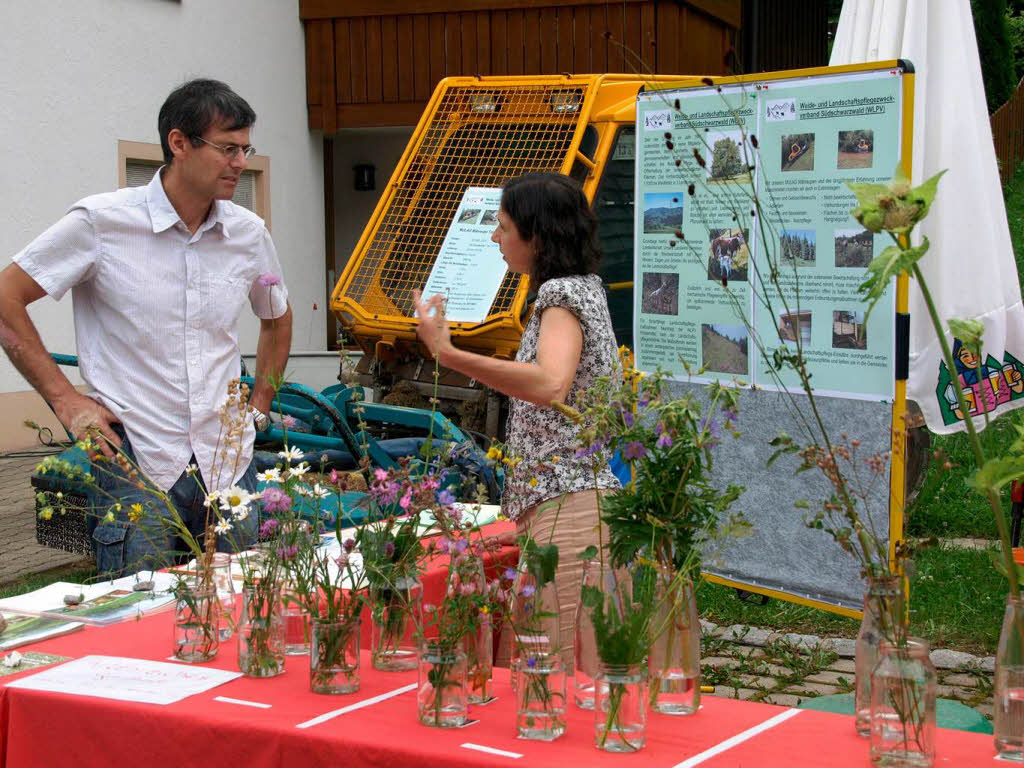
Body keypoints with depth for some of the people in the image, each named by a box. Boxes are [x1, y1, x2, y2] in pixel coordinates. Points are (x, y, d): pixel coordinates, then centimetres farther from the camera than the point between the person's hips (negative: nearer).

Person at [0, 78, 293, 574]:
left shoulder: (249, 232, 7)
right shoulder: (101, 222, -7)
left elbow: (277, 318, 26)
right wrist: (65, 401, -6)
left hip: (229, 462, 4)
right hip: (135, 460, -4)